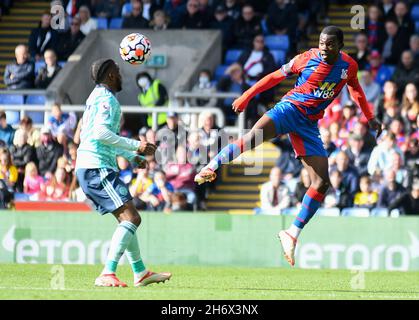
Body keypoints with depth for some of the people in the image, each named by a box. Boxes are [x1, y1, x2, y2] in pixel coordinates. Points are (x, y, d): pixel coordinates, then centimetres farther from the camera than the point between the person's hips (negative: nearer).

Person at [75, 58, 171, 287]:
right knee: (131, 218, -16)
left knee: (127, 219, 17)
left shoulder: (97, 97, 22)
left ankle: (140, 273, 24)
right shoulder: (107, 99, -11)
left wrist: (132, 156, 30)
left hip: (88, 168, 11)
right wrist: (136, 146, -21)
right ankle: (107, 274, -24)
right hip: (98, 167, -11)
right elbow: (101, 133, -24)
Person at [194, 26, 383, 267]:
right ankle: (212, 166, -25)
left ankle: (292, 234, 3)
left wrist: (370, 118, 26)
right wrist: (247, 96, 3)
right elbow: (277, 76, 3)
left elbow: (356, 89, 24)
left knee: (322, 183, -5)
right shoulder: (307, 58, -6)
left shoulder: (349, 66, 3)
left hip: (309, 124, 4)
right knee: (255, 135, -36)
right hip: (290, 108, -4)